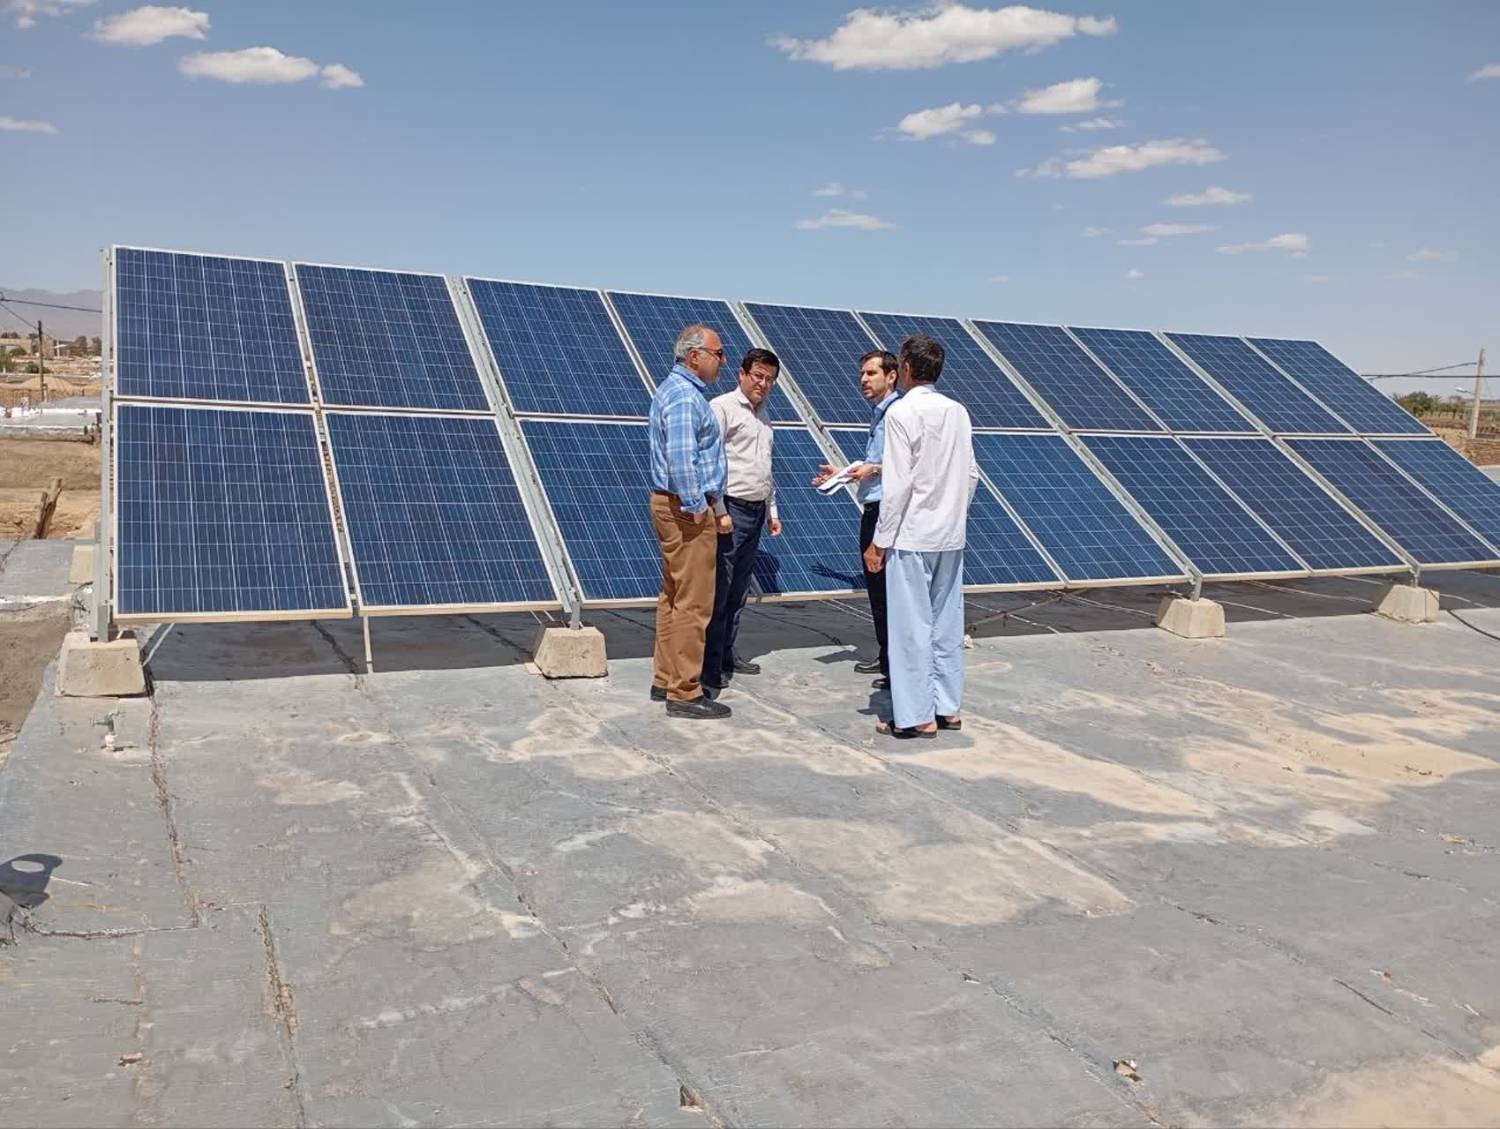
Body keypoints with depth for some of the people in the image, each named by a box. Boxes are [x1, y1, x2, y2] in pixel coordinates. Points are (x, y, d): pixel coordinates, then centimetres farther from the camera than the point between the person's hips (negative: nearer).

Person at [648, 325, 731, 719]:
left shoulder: (675, 388, 17)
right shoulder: (685, 396, -16)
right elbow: (681, 457, -26)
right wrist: (695, 506, -20)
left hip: (672, 504, 11)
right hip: (686, 508, -11)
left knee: (674, 596, 15)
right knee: (693, 602, -7)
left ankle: (665, 680, 23)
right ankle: (685, 693, -2)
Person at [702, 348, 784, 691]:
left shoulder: (764, 415, 20)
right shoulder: (723, 407, -7)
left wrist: (772, 511, 23)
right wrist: (719, 512, -18)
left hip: (756, 512, 8)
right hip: (731, 510, -8)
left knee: (738, 592, 12)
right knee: (719, 591, -8)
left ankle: (727, 656, 19)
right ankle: (710, 666, -5)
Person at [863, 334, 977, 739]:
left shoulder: (902, 411, -12)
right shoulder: (958, 412, 7)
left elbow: (897, 484, -15)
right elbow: (972, 474, 10)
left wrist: (879, 541, -10)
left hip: (912, 538, -6)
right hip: (951, 537, 7)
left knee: (911, 626, 0)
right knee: (946, 622, 13)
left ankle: (917, 716, 4)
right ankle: (948, 707, 20)